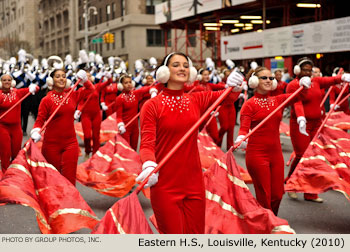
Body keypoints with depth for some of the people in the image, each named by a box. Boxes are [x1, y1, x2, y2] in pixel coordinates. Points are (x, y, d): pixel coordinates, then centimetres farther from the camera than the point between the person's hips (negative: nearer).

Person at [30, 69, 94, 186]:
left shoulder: (73, 95, 4)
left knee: (70, 178, -4)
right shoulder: (46, 100, -5)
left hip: (70, 142, 2)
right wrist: (35, 132, -23)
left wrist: (84, 79, -1)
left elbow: (90, 89, 17)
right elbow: (40, 120, -4)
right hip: (51, 144, -2)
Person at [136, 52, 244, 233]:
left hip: (194, 184, 4)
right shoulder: (151, 106, -5)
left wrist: (233, 86, -28)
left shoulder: (197, 100, 7)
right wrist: (149, 165, -33)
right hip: (165, 186, -3)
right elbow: (147, 143, -12)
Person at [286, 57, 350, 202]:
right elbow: (297, 104, -23)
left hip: (316, 124, 6)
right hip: (301, 125, -6)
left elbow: (330, 80, -7)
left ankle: (310, 194, 15)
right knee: (302, 156, -9)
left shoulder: (316, 81, 11)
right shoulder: (293, 85, -7)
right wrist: (301, 119, -40)